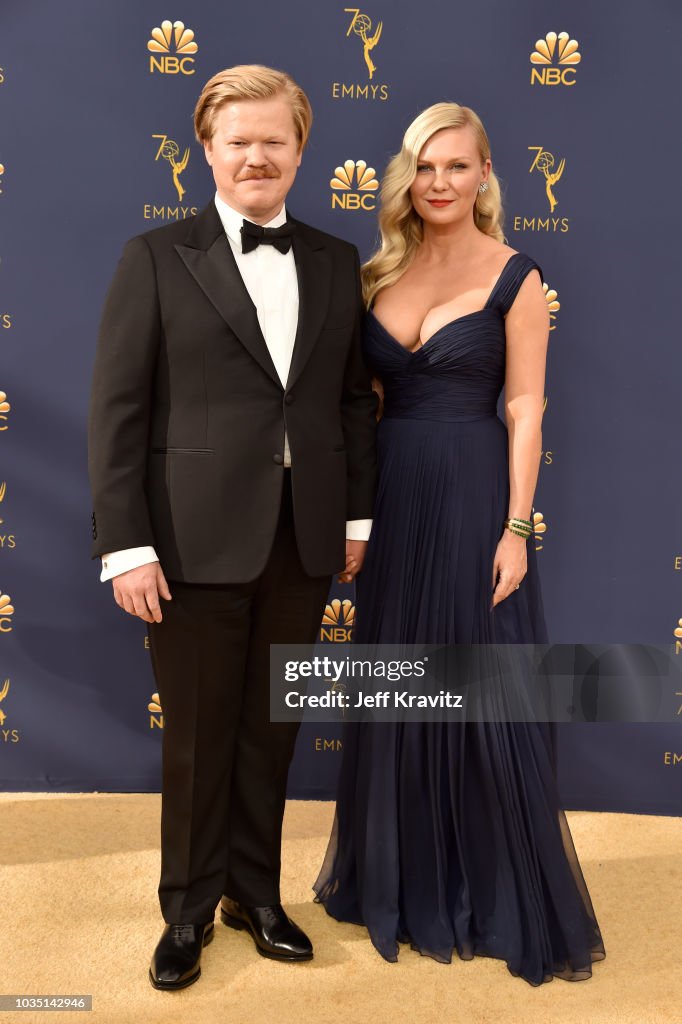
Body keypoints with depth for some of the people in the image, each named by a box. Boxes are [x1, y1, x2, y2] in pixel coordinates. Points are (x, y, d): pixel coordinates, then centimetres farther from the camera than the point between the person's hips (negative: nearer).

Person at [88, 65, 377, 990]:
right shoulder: (156, 258, -1)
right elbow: (117, 411, -6)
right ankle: (189, 907, 31)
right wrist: (126, 545, -11)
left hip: (305, 541, 3)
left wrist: (357, 514, 6)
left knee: (271, 730, 14)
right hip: (197, 540, -3)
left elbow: (355, 398, 11)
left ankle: (256, 892, 35)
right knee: (197, 737, 10)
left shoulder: (337, 263, 10)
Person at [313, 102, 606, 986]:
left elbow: (525, 409, -6)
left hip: (472, 494, -4)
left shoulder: (513, 276, -3)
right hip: (391, 494, 5)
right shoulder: (381, 273, 9)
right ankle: (400, 880, 32)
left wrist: (516, 526, -12)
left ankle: (497, 900, 23)